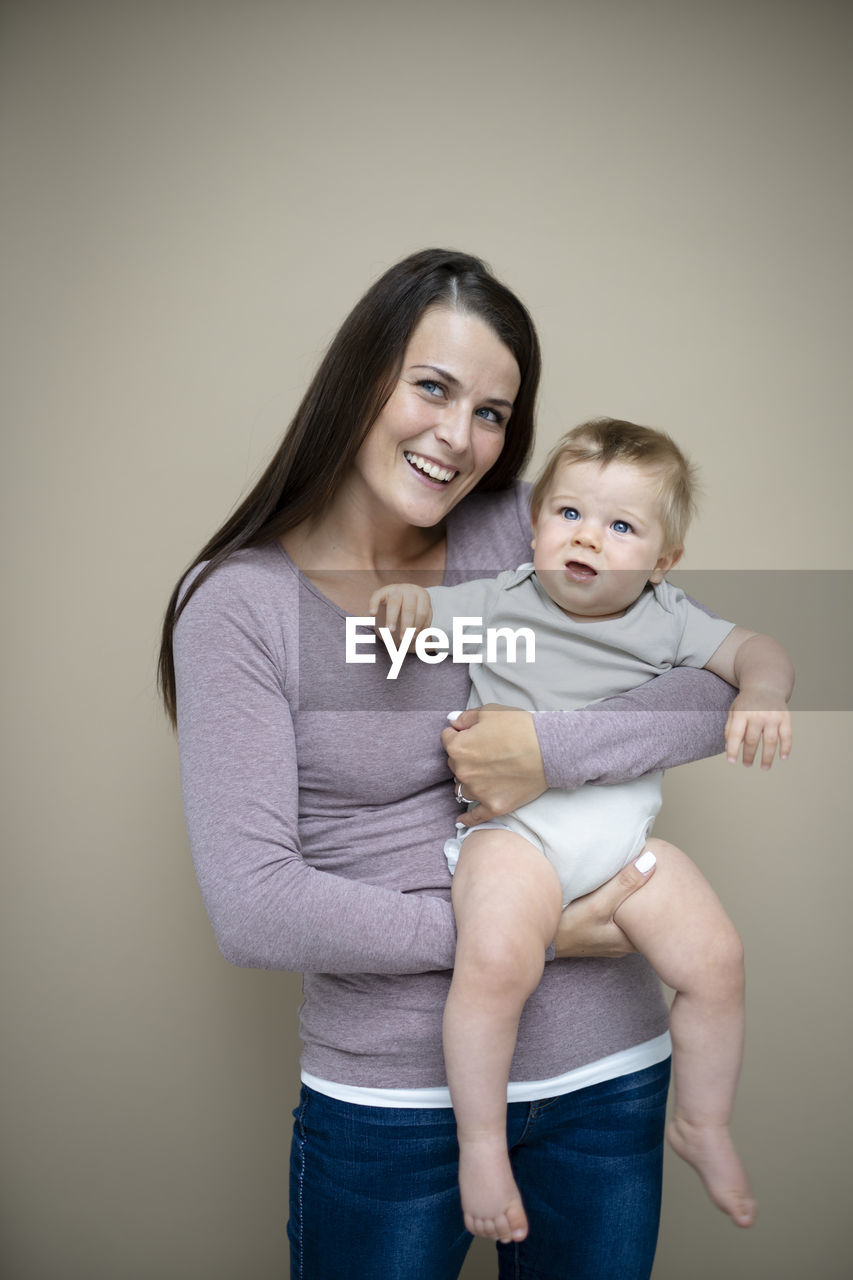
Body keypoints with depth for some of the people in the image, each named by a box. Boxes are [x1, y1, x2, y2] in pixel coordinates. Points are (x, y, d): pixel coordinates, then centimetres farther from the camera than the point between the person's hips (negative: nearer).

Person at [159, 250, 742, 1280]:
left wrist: (554, 749, -20)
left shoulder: (525, 530, -3)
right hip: (387, 1103, -2)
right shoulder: (242, 604, -10)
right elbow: (252, 910, -17)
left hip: (606, 1076, 3)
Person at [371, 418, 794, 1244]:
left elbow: (758, 650, 11)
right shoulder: (499, 600, 7)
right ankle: (480, 1143, -4)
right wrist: (401, 601, -15)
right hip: (515, 822, -3)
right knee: (495, 961, -28)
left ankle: (702, 1127, 22)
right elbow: (407, 622, 9)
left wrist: (761, 696, -12)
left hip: (626, 825, 3)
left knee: (716, 960, -6)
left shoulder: (665, 620, 11)